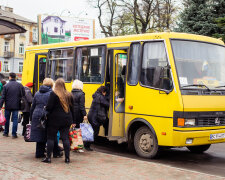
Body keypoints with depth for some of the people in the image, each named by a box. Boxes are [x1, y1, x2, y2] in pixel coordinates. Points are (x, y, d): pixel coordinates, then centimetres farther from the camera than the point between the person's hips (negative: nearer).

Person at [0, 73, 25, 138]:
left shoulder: (6, 86, -4)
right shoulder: (20, 85, -1)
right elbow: (23, 95, 3)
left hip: (8, 106, 0)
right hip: (16, 106, 0)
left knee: (7, 119, 13)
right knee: (15, 119, 3)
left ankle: (6, 133, 22)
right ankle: (14, 134, 0)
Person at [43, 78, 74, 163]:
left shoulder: (53, 94, -9)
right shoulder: (69, 95, 8)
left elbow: (49, 107, -14)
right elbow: (72, 108, 13)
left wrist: (46, 109, 10)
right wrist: (73, 121, 19)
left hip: (54, 120, -5)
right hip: (66, 120, 5)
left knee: (50, 138, 4)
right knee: (65, 138, 7)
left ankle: (48, 157, 5)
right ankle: (67, 158, 7)